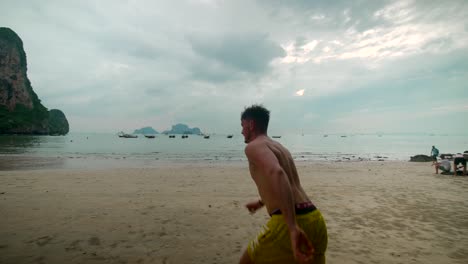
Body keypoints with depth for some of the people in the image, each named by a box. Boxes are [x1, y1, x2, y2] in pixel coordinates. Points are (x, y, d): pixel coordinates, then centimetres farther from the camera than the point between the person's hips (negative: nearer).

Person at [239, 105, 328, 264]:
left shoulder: (254, 146, -4)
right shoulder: (280, 147, 24)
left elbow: (276, 173, -27)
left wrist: (292, 227, -32)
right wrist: (261, 202, 54)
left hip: (288, 224, -8)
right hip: (315, 221, 8)